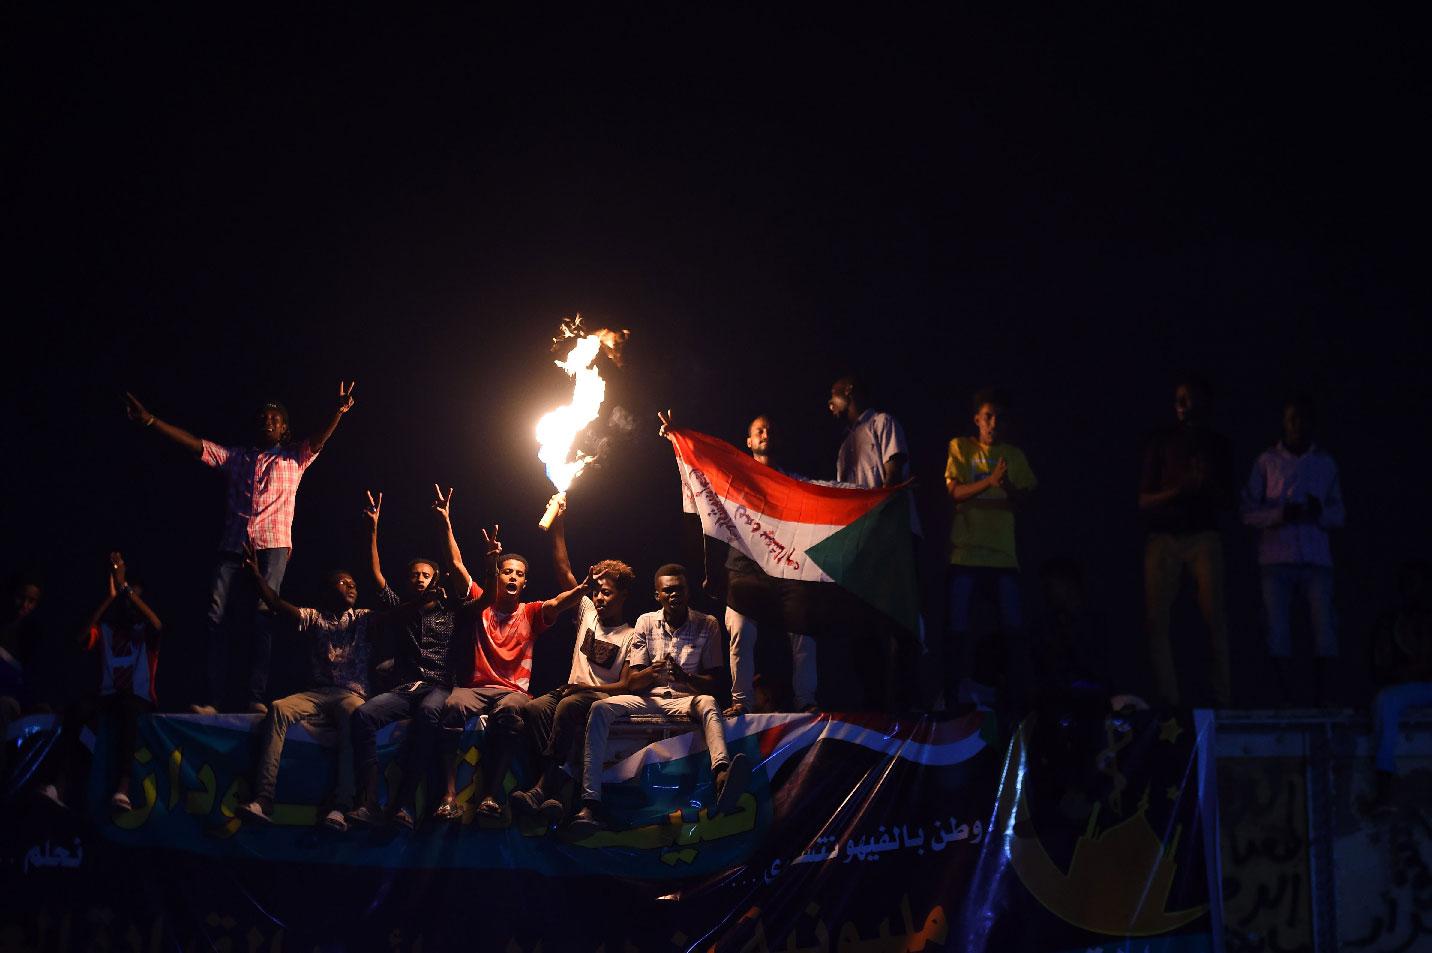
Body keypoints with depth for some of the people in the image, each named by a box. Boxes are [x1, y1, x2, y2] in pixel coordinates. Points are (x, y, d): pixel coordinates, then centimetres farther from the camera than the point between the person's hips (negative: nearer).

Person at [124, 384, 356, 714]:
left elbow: (319, 440, -3)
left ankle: (256, 697, -16)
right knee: (216, 617, -8)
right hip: (233, 546, 3)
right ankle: (211, 699, -10)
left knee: (262, 616, -14)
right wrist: (150, 421, 4)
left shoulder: (294, 458, 14)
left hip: (273, 546, -3)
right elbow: (194, 444, 14)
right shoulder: (235, 457, 21)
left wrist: (338, 412, -24)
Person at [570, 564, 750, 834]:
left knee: (707, 704, -37)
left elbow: (714, 684, 2)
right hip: (648, 699, 2)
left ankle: (721, 775, -71)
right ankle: (590, 803, -39)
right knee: (600, 707, -27)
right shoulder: (646, 623, 11)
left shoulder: (707, 625, 6)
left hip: (686, 700, -2)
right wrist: (650, 673, -19)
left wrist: (685, 677, -20)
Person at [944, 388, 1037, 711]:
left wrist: (1010, 488, -18)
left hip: (1002, 552, 2)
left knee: (1013, 629, -6)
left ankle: (1018, 703, 0)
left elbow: (1024, 498, 6)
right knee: (958, 630, -4)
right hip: (966, 550, -2)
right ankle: (954, 701, 4)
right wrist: (989, 482, -22)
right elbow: (955, 492, -5)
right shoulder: (961, 447, 7)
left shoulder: (1013, 454, 14)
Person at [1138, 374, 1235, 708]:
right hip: (1163, 535, 0)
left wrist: (1208, 485, -7)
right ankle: (1169, 700, -3)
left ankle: (1223, 697, -13)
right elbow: (1144, 500, 6)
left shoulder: (1218, 444, 14)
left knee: (1214, 615, -15)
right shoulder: (1160, 440, 9)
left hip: (1203, 534, 0)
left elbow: (1228, 502, 13)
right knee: (1156, 620, -8)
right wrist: (1179, 490, -12)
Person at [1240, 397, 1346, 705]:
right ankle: (1284, 702, 1)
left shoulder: (1325, 463, 15)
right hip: (1276, 560, -1)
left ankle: (1321, 702, -4)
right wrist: (1281, 514, -13)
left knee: (1325, 633, -8)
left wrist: (1320, 512, -7)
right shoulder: (1267, 461, 9)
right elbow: (1249, 512, 4)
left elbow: (1339, 514, 15)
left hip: (1316, 560, 1)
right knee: (1277, 634, -4)